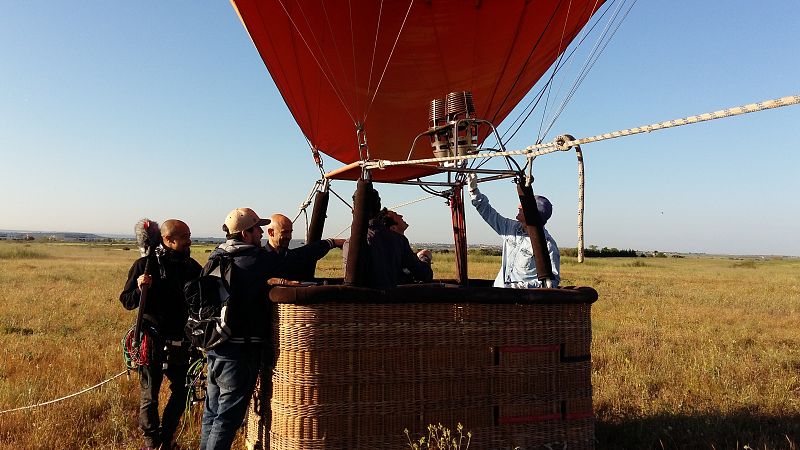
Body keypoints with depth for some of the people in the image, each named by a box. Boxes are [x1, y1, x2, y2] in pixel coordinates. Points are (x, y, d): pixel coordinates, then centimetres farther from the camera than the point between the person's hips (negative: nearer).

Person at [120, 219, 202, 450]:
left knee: (182, 391, 11)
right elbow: (126, 301, -7)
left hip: (180, 341, 4)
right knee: (149, 395, 6)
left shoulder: (190, 265, 3)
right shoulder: (145, 264, -8)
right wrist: (139, 289, -26)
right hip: (153, 341, -4)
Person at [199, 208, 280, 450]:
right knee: (229, 415, 2)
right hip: (241, 350, -8)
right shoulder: (259, 260, -16)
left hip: (214, 346, 8)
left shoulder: (215, 258, 7)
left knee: (212, 410, 20)